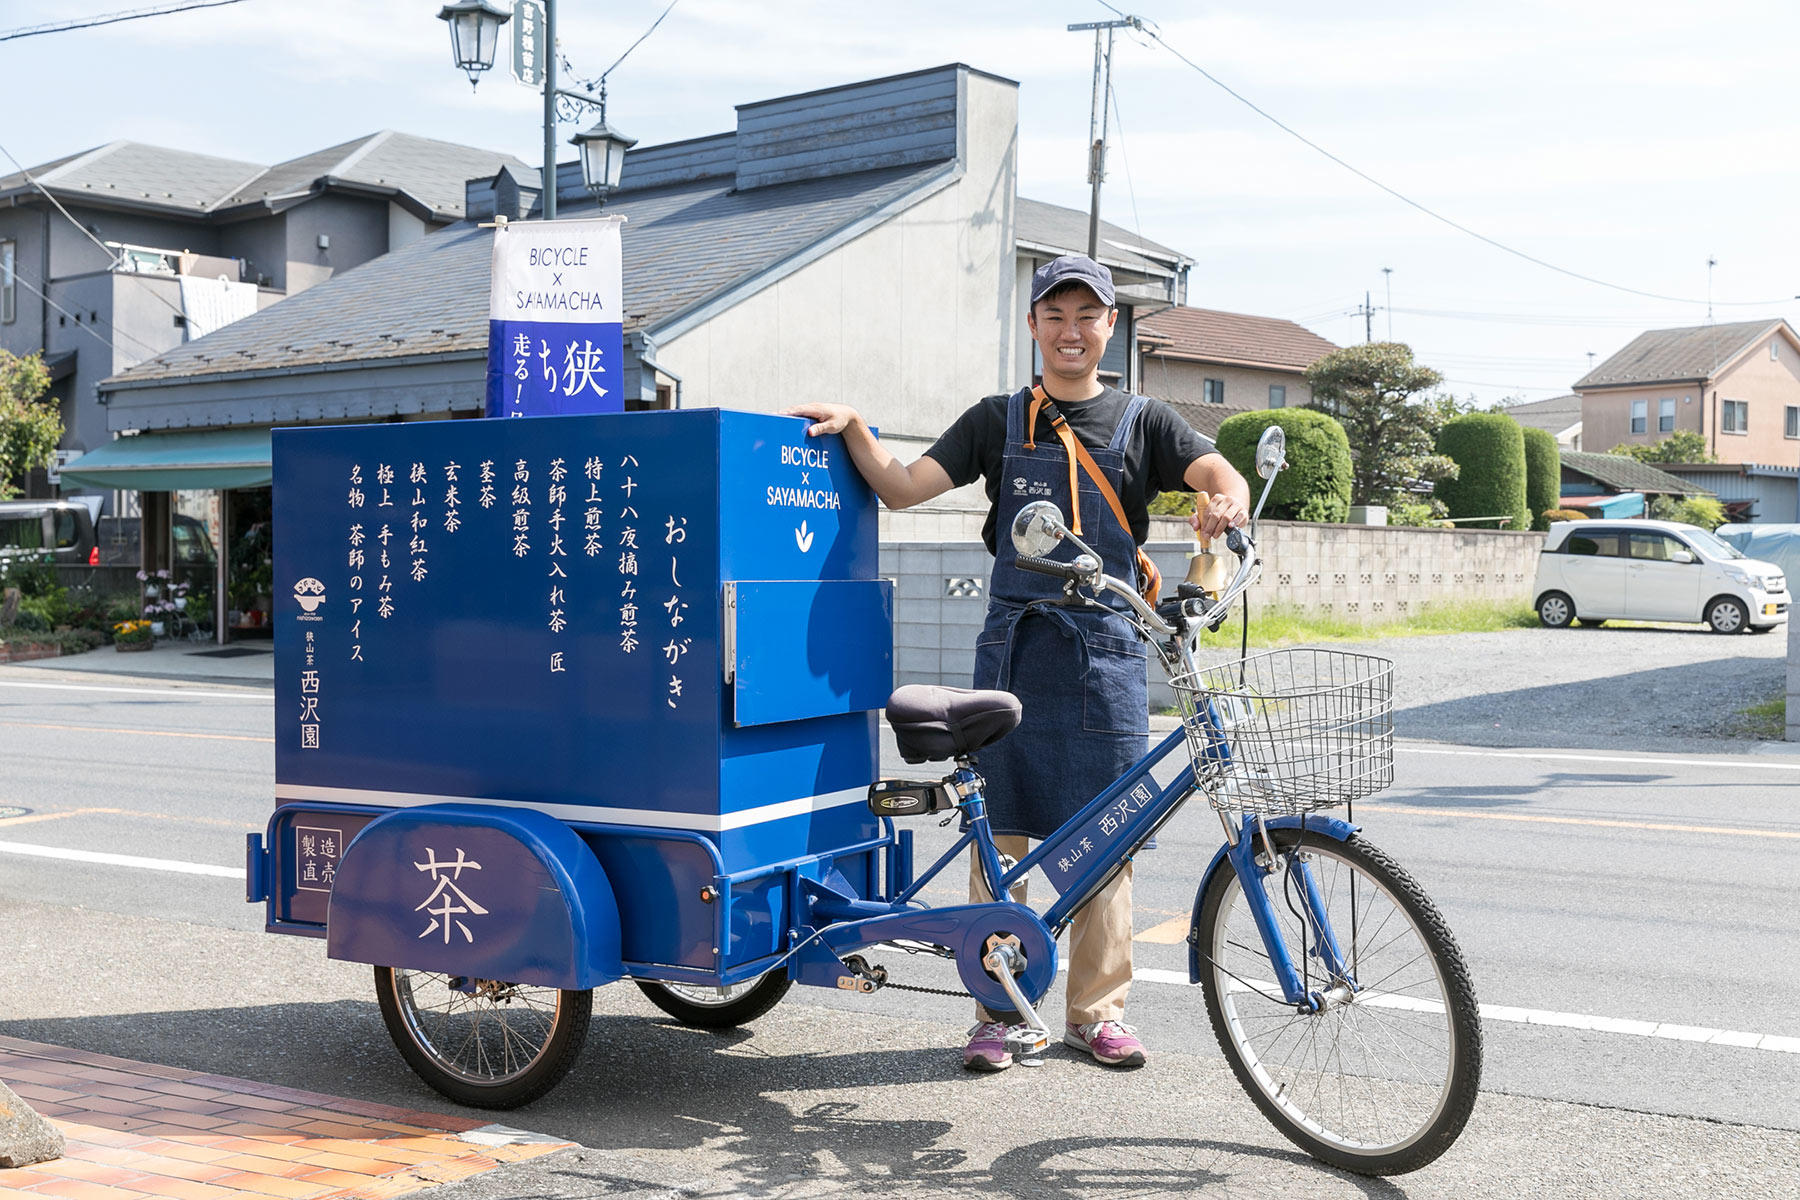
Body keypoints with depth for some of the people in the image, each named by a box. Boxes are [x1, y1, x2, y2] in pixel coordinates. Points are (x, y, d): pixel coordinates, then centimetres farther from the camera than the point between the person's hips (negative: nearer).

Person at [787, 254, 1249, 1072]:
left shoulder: (1143, 422, 10)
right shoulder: (998, 421, 12)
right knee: (1001, 834, 3)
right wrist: (852, 428, -9)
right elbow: (904, 488, 6)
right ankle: (997, 1011, 13)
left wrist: (1228, 502, -29)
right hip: (1014, 644, 1)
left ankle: (1098, 1011, 16)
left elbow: (1219, 474, -6)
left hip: (1106, 648, 0)